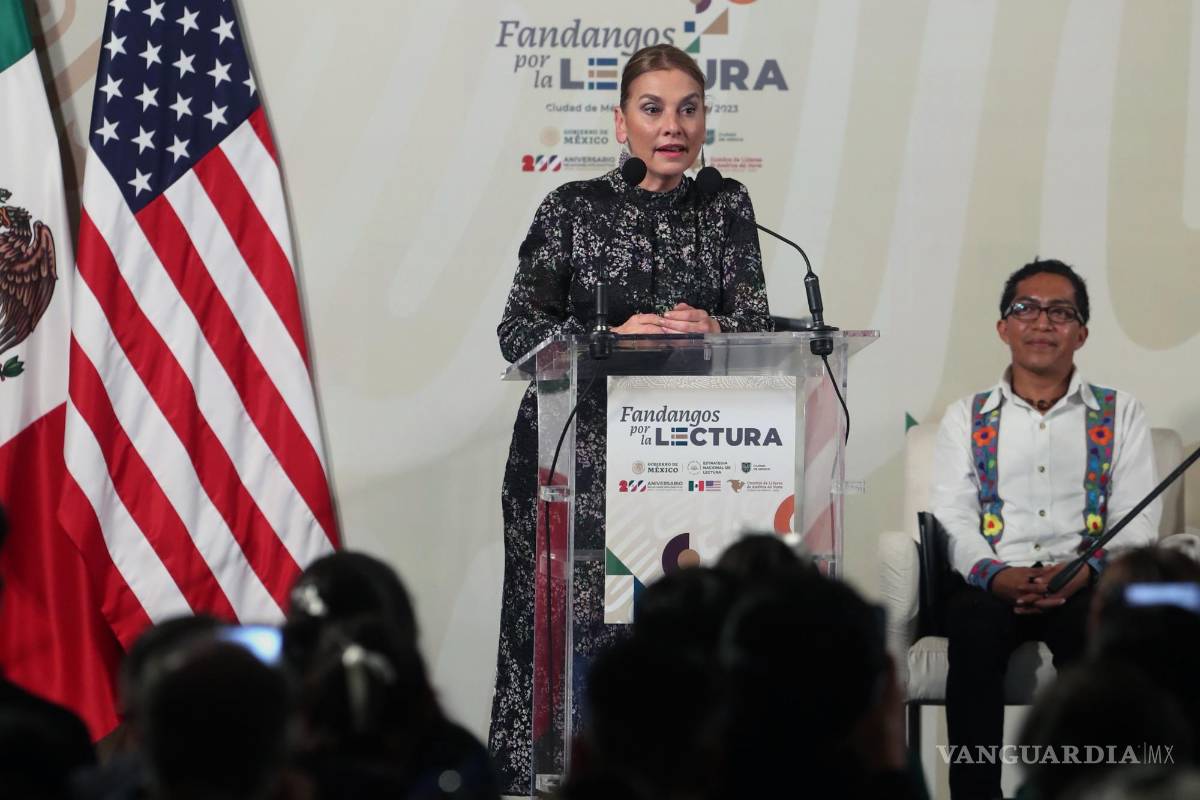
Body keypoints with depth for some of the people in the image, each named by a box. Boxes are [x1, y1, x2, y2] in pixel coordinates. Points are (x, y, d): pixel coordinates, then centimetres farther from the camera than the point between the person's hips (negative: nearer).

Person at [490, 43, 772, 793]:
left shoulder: (726, 209, 10)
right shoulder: (574, 208, 3)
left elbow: (757, 319, 0)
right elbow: (519, 329, -4)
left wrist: (713, 331, -22)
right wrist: (611, 340, -20)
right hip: (577, 455, -2)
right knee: (569, 626, -6)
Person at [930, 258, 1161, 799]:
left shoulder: (1119, 414, 17)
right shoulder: (967, 418, 20)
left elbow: (1138, 519, 6)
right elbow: (953, 516, 7)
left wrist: (1084, 572, -15)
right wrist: (995, 574, -15)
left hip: (1084, 585, 0)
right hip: (993, 583, 1)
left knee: (1094, 635, -36)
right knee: (974, 632, -35)